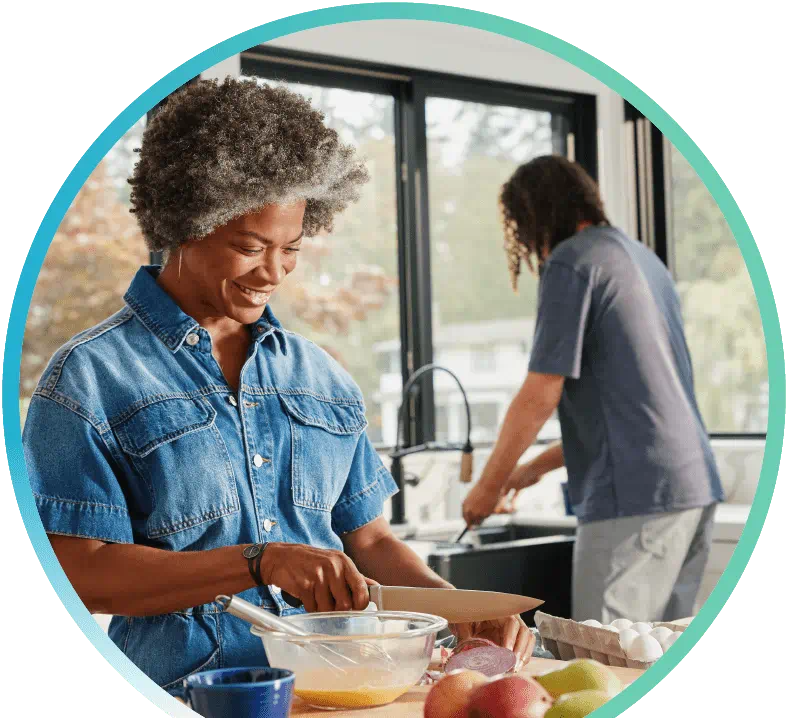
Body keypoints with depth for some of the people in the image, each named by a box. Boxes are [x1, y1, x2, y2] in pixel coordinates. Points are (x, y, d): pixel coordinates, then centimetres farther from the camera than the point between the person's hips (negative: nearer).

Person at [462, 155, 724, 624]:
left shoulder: (571, 262, -6)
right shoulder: (643, 257, 21)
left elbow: (540, 396, -10)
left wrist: (489, 486, 3)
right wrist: (539, 466, 28)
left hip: (636, 495, -9)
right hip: (694, 483, 9)